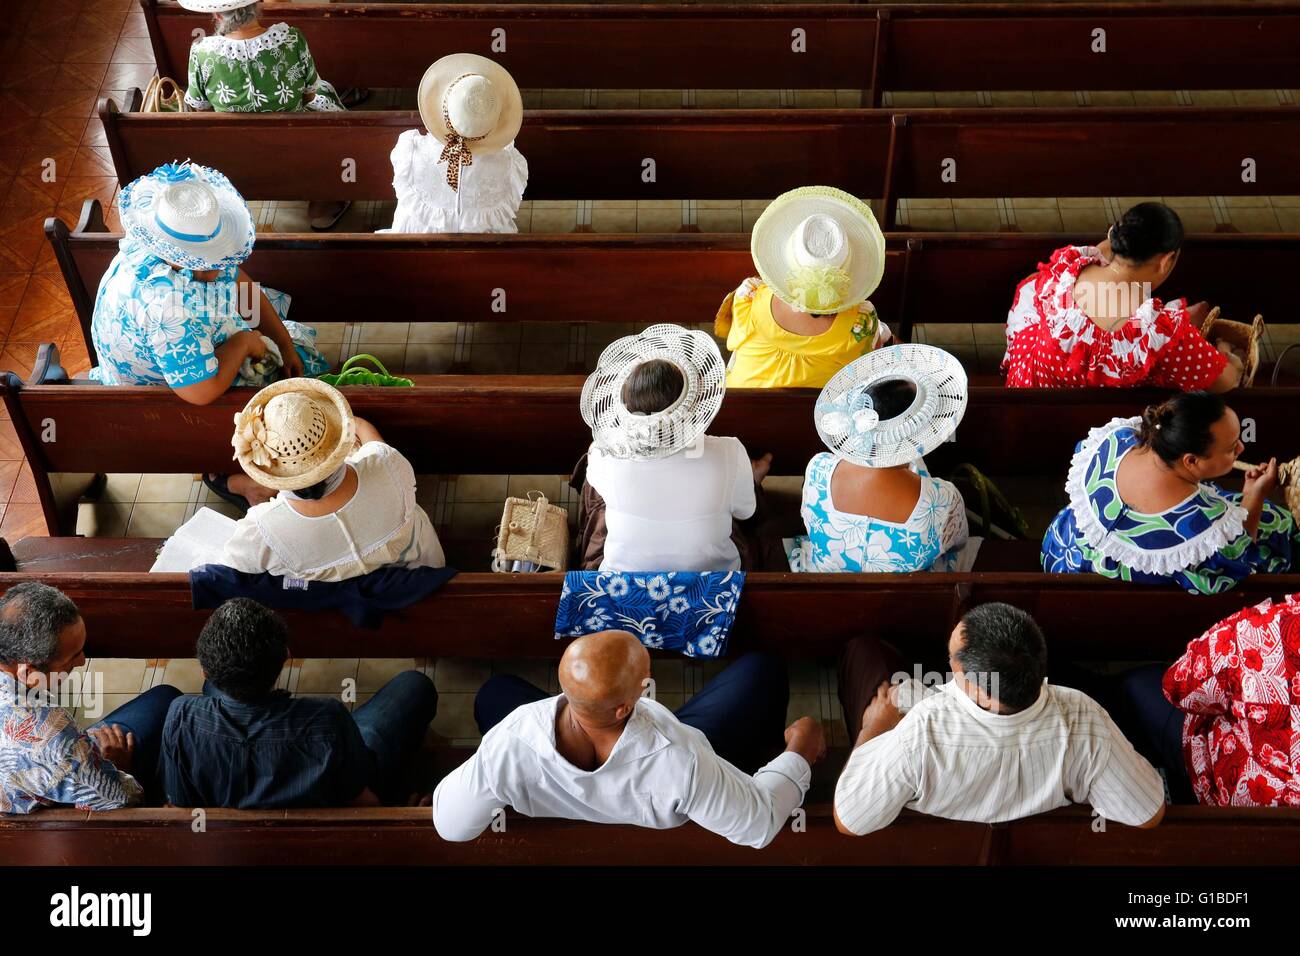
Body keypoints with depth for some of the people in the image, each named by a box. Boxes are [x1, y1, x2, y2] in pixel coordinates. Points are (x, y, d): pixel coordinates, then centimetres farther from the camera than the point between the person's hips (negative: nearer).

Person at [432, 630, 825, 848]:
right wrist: (798, 756, -10)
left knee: (495, 690, 21)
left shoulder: (509, 743, -42)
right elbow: (758, 824, -28)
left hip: (568, 803, 2)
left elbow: (451, 826, -23)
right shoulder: (682, 763, -47)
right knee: (763, 668, 13)